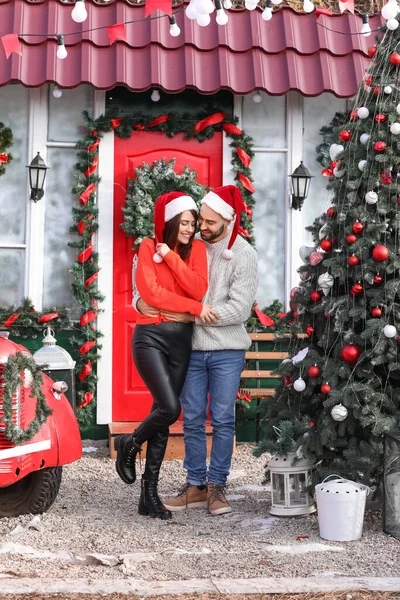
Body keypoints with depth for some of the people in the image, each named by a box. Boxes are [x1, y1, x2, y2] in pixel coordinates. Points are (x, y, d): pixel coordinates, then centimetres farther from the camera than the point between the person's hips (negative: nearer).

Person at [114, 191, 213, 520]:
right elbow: (151, 293, -12)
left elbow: (199, 289, -8)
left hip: (182, 338, 4)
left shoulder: (196, 248, 7)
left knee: (165, 412, 4)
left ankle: (150, 493, 11)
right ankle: (129, 445, 14)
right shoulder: (149, 247, -2)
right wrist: (195, 307, -12)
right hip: (151, 335, -4)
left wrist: (171, 257, -12)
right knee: (170, 409, -17)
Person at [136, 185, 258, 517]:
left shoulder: (244, 254, -8)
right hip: (192, 348, 3)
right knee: (193, 419, 7)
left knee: (223, 420, 3)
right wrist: (140, 299, -7)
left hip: (227, 351, -3)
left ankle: (217, 486, 14)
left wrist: (192, 315, -18)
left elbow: (239, 309, -15)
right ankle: (195, 485, 17)